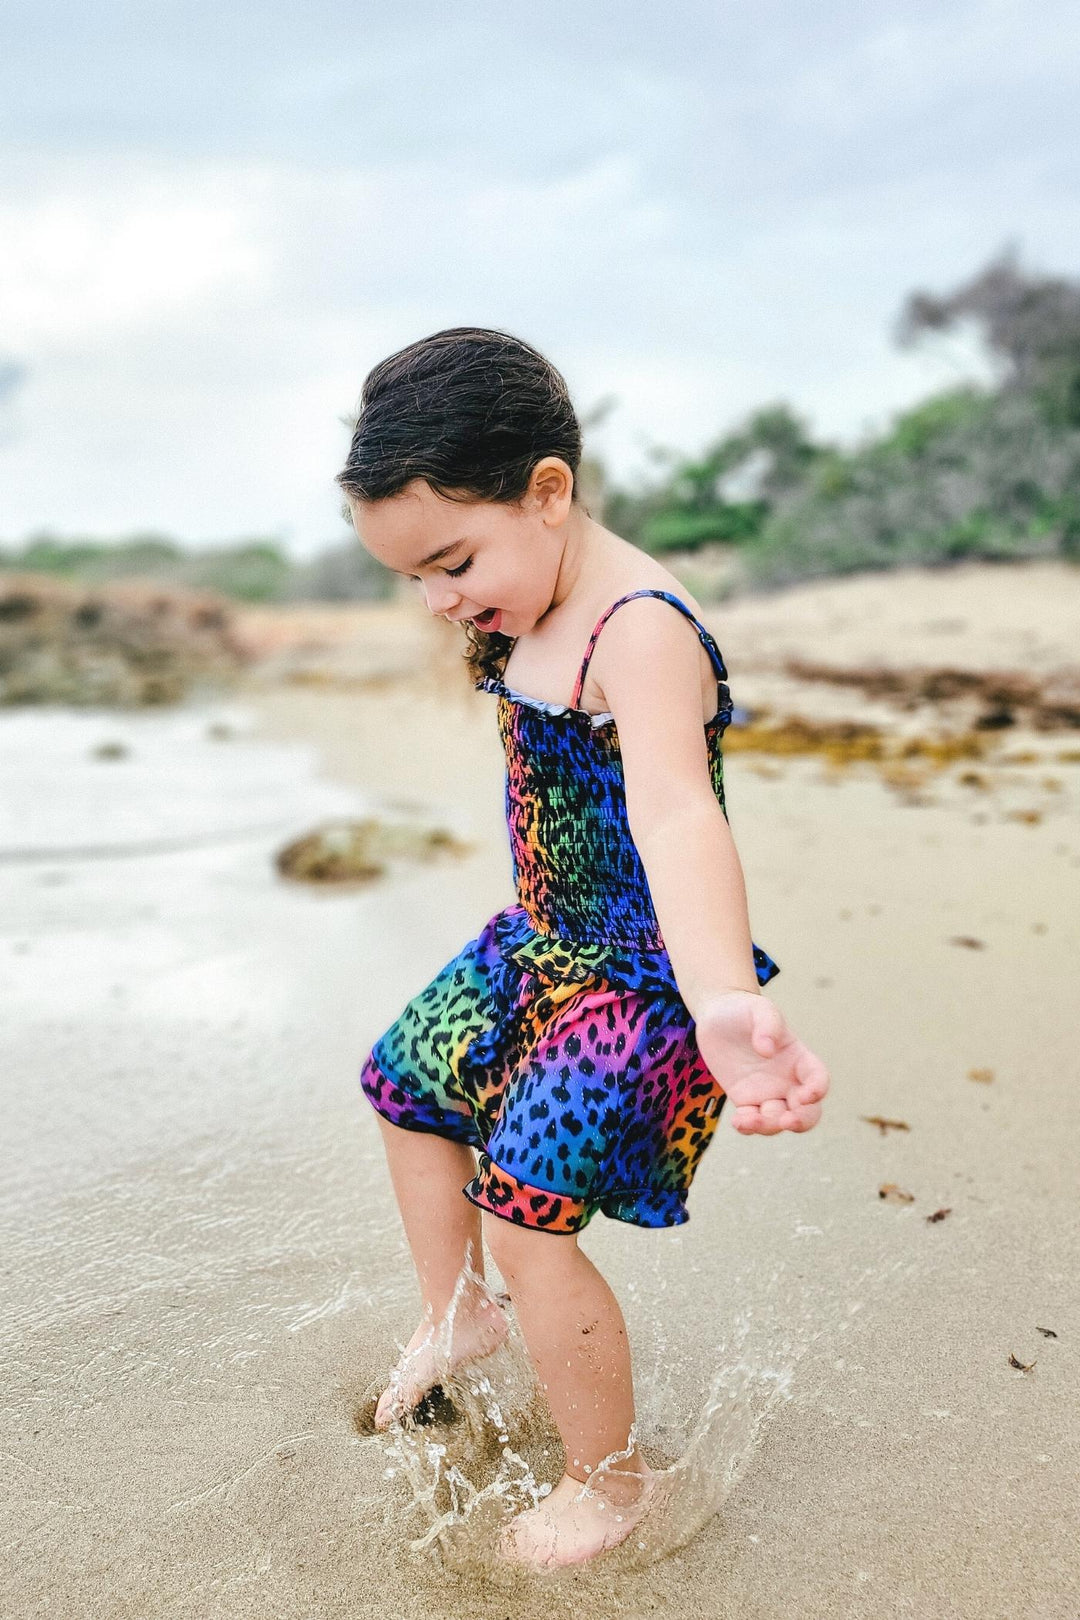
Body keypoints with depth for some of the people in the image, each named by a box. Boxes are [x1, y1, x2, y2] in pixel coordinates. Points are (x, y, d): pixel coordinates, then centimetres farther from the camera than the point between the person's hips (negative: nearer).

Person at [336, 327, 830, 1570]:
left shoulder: (640, 632, -29)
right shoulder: (532, 617, 2)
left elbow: (674, 816, -48)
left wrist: (722, 1004, -62)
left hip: (634, 978, -10)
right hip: (540, 947, 10)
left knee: (525, 1218, -11)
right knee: (404, 1083, 22)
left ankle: (611, 1480, 16)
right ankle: (456, 1318, 46)